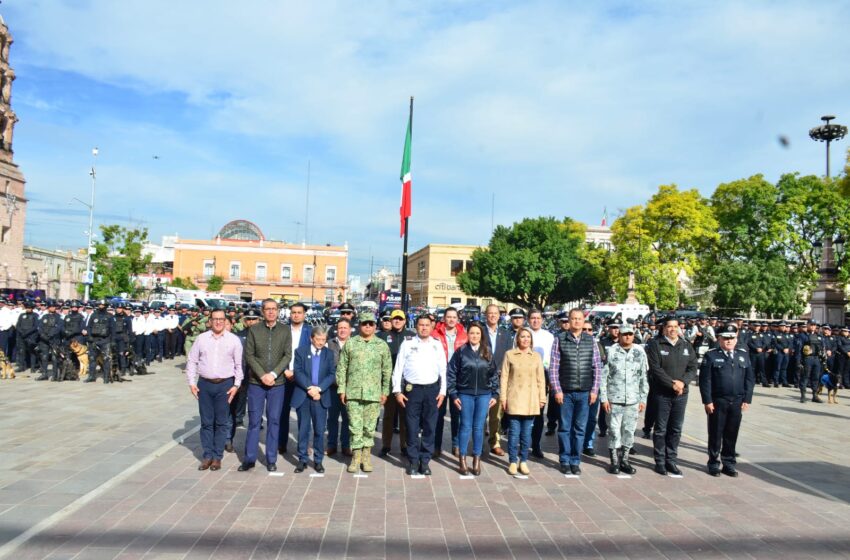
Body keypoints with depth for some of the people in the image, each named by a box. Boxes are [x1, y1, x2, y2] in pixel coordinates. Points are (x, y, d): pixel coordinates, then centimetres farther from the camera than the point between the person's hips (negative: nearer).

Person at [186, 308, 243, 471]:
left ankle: (217, 457, 14)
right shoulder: (201, 338, 3)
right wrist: (192, 382, 1)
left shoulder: (234, 340, -1)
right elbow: (192, 361, 7)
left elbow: (239, 364, 0)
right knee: (206, 422, 8)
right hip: (204, 384, 2)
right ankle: (207, 455, 17)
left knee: (222, 422, 4)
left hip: (225, 384, -2)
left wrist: (236, 385, -5)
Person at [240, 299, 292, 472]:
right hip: (256, 382, 0)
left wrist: (273, 374, -14)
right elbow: (249, 355, -2)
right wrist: (262, 375, -12)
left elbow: (287, 355, -3)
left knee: (274, 421, 6)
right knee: (254, 420, 4)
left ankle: (271, 459, 16)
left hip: (277, 383, 0)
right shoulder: (254, 330, 1)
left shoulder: (285, 330, 2)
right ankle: (249, 458, 14)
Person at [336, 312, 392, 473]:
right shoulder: (350, 344, 4)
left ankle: (366, 455, 20)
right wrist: (341, 389, 0)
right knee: (355, 426, 2)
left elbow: (387, 370, 7)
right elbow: (341, 368, 5)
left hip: (373, 393, 0)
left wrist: (385, 391, 3)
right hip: (353, 392, 0)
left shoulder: (382, 345, 5)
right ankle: (356, 456, 14)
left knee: (369, 427, 6)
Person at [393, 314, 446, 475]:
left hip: (432, 389, 2)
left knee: (429, 427, 5)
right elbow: (398, 369, 2)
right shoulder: (407, 344, 2)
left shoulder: (437, 345, 7)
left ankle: (425, 460, 16)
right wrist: (397, 391, -3)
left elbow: (443, 369, 8)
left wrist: (442, 391, 2)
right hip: (412, 389, -1)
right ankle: (413, 461, 14)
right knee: (412, 427, 3)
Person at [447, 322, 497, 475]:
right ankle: (463, 459, 14)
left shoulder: (487, 353, 6)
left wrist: (495, 394, 4)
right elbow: (451, 373, -1)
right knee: (465, 426, 3)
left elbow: (494, 374, 9)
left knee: (479, 427, 6)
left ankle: (477, 459, 17)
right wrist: (453, 394, -4)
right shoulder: (461, 352, -2)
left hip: (484, 394, 2)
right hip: (465, 394, -2)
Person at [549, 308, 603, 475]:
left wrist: (595, 390, 1)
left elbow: (597, 366, 7)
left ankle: (575, 461, 20)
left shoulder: (590, 340, 5)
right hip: (565, 392, -2)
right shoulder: (560, 339, -1)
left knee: (580, 428, 8)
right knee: (565, 427, 6)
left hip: (585, 392, 2)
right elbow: (553, 366, -2)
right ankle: (564, 460, 19)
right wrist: (557, 390, -6)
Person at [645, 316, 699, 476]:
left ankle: (671, 460, 20)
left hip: (681, 394, 4)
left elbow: (693, 368, 4)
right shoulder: (655, 345, -4)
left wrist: (683, 382, -12)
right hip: (662, 394, -4)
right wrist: (672, 384, -16)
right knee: (661, 429, 3)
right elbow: (656, 369, -11)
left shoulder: (686, 346, 10)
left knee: (676, 429, 9)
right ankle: (660, 461, 12)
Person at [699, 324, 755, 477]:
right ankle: (714, 464, 16)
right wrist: (707, 401, -12)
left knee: (731, 434, 9)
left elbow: (750, 378, 9)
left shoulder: (743, 355, 10)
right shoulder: (711, 355, -3)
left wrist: (747, 399, 1)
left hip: (737, 402, 3)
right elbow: (705, 380, -7)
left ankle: (729, 464, 21)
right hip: (717, 402, -3)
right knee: (716, 434, 5)